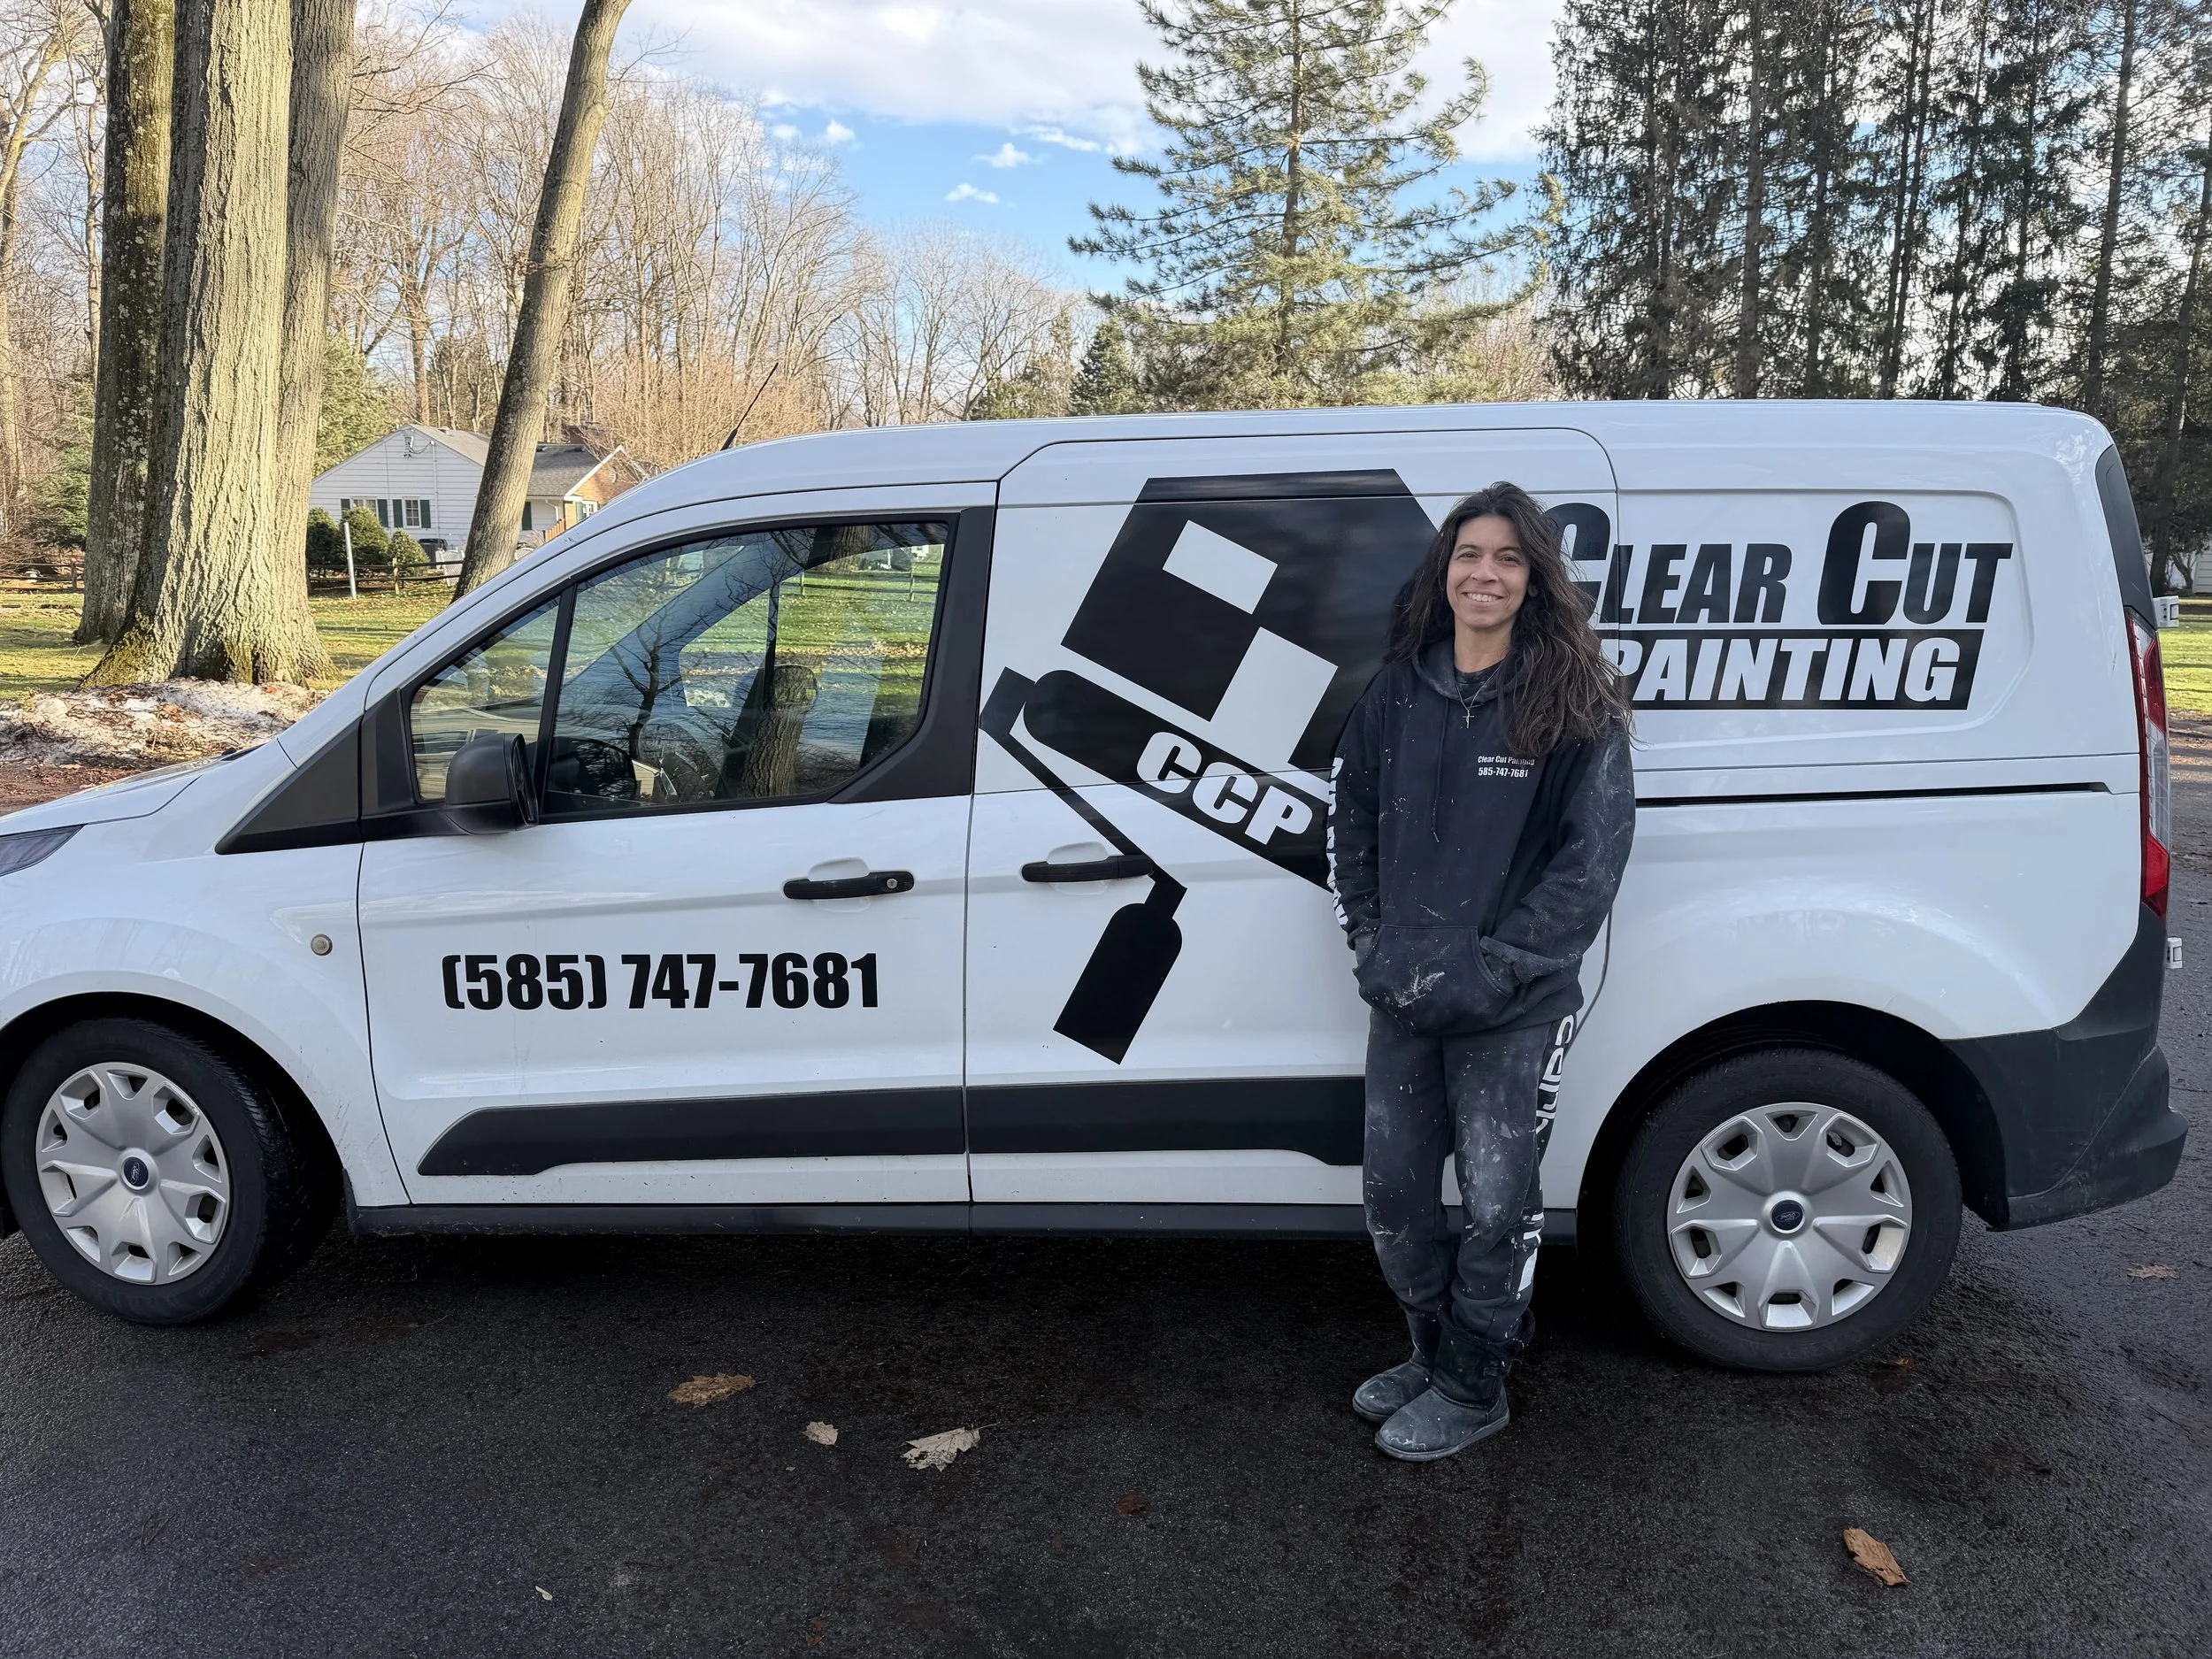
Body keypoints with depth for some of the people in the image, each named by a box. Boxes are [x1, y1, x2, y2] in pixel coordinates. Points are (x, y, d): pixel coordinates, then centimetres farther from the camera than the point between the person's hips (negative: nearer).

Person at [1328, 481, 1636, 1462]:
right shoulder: (1400, 690, 5)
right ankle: (1432, 1353, 39)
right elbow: (1349, 819, 12)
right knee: (1394, 1198, 15)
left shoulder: (1576, 706, -8)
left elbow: (1595, 856, -13)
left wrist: (1493, 965, -17)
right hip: (1401, 1001, 5)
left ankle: (1472, 1388, 30)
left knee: (1496, 1208, 8)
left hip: (1514, 1012, -5)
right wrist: (1372, 940, 2)